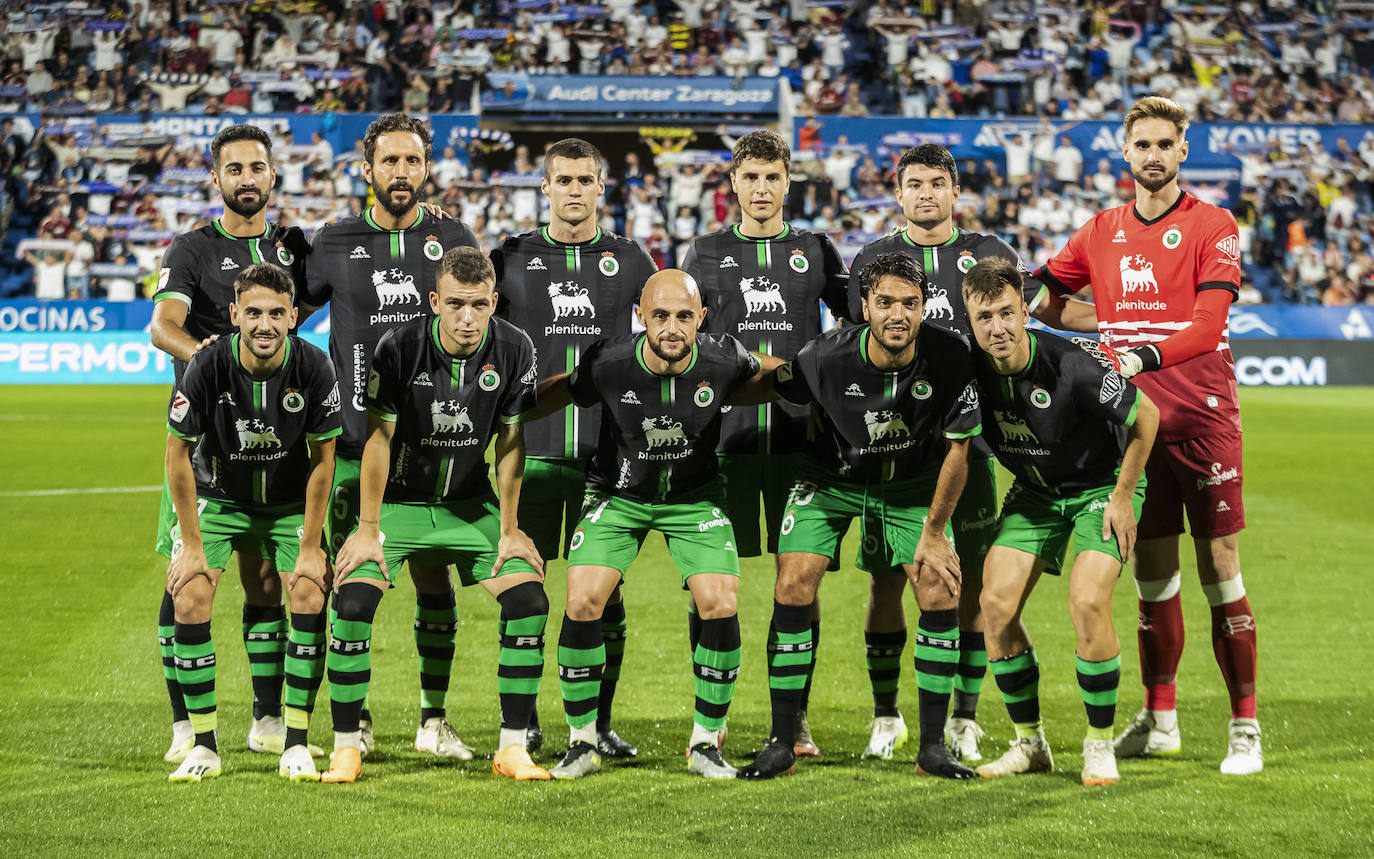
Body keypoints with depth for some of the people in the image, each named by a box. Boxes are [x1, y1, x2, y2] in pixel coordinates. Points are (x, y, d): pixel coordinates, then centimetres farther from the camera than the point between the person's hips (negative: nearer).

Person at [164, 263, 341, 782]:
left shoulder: (314, 369, -22)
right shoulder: (207, 367, -24)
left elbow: (322, 460, -12)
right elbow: (178, 454, -13)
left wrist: (311, 547, -12)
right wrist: (191, 544, -12)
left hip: (289, 503, 0)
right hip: (219, 498, 0)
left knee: (310, 598, -17)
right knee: (189, 602, -15)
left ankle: (295, 744, -7)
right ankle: (204, 745, -4)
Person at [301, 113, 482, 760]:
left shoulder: (454, 240, 6)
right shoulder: (335, 244, 5)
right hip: (353, 439, 0)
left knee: (434, 579, 1)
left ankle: (434, 719, 10)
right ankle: (356, 720, 12)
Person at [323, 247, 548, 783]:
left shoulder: (514, 350, -13)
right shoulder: (399, 347, -21)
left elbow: (510, 442, -4)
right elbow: (378, 439, -14)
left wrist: (509, 530, -3)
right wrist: (368, 530, -13)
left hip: (470, 505, 3)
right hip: (398, 500, -2)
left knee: (530, 598, -12)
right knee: (353, 602, -20)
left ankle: (513, 748, -2)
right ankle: (346, 749, -7)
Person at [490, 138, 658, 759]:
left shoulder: (628, 259, 10)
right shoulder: (513, 258, 8)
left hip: (606, 449, 0)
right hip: (531, 446, 0)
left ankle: (599, 723, 9)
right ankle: (524, 720, 11)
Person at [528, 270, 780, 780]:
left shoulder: (723, 361, -21)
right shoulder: (608, 364, -25)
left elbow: (767, 376, 4)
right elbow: (547, 397, -5)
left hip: (695, 497, 1)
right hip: (618, 494, -1)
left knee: (720, 606, -14)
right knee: (582, 603, -15)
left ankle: (706, 743, 4)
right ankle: (582, 743, 2)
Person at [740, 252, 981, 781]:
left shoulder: (951, 357, -25)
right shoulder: (825, 357, -28)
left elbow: (957, 448, -12)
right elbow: (776, 389, -4)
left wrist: (933, 534, -8)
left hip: (913, 484, 1)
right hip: (832, 476, -1)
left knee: (940, 594, -12)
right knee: (794, 585, -16)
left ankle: (932, 746, 1)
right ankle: (782, 743, -6)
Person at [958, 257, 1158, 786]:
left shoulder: (1070, 367, -32)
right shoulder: (971, 367, -18)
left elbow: (1146, 416, -18)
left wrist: (1122, 496, -12)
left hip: (1102, 485, -5)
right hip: (1034, 493, 5)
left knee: (1087, 603, -23)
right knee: (996, 604, -9)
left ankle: (1100, 745, -4)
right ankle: (1030, 743, 7)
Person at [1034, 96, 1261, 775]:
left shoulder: (1213, 227, -3)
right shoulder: (1102, 232, 12)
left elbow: (1208, 325, -16)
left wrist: (1143, 353, -30)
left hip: (1202, 416, -4)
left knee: (1220, 572, -4)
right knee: (1152, 573, 9)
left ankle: (1245, 728, 2)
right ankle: (1159, 721, 21)